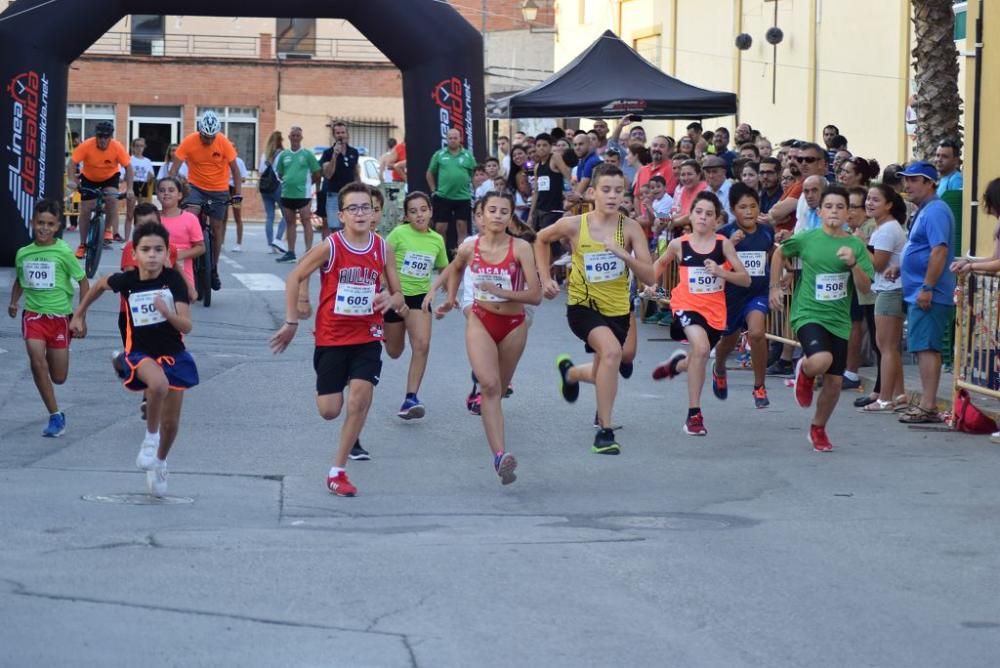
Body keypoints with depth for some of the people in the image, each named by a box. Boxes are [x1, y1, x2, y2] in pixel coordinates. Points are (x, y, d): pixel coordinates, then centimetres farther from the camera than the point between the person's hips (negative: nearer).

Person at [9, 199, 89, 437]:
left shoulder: (63, 252, -9)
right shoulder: (23, 253, 1)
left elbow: (83, 282, -2)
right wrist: (14, 302, 4)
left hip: (59, 317, -2)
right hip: (33, 314, 2)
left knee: (59, 378, 3)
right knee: (36, 359, -22)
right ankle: (55, 415, -13)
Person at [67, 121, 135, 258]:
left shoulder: (117, 147, -26)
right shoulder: (87, 146, -28)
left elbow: (128, 167, -21)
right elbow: (72, 163, -28)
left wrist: (129, 189, -29)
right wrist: (71, 180, -43)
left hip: (110, 176, 0)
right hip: (89, 178, 0)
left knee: (111, 198, -29)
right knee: (85, 211, -1)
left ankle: (108, 230, -8)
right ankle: (82, 245, 14)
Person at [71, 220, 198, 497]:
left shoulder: (174, 280, -16)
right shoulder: (126, 280, -13)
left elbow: (187, 326, -20)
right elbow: (100, 285, 10)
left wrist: (167, 312, -38)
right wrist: (79, 314, 19)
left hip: (173, 354, 2)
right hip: (140, 352, -2)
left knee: (171, 422, 8)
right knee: (159, 384, -36)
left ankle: (159, 462, 39)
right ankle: (150, 437, -12)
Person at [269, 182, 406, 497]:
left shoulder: (383, 249, -2)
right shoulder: (330, 247, -11)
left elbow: (398, 296, 6)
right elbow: (294, 279, -2)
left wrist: (390, 300, -18)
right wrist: (291, 322, -3)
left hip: (367, 336, 2)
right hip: (331, 336, -2)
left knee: (361, 396, -16)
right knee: (329, 410, -1)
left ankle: (337, 472, -4)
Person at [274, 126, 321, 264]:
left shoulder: (307, 154, -1)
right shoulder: (283, 155, 9)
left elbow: (316, 174, 1)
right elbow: (279, 174, 18)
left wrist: (306, 183, 4)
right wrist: (287, 181, 6)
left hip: (303, 194, -5)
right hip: (287, 194, 5)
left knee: (306, 222, -7)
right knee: (290, 223, 11)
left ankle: (308, 252, -8)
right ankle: (290, 252, 18)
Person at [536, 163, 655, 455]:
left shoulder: (630, 228, -11)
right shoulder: (574, 225, -12)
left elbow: (649, 277, -14)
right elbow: (541, 239, 9)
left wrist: (624, 254, -29)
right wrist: (545, 278, 4)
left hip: (618, 309, 3)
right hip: (583, 305, -3)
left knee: (603, 374, 19)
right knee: (611, 351, -31)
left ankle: (570, 371, 58)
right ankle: (604, 431, -22)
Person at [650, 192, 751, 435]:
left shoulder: (723, 244, -5)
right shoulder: (679, 245, -3)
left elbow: (746, 280, -6)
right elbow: (661, 263, 19)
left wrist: (721, 272, -20)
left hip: (714, 311, 3)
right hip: (687, 305, -2)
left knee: (698, 363, 16)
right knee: (701, 346, -29)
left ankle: (678, 363, 58)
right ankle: (694, 415, -19)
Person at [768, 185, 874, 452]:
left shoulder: (856, 246, 0)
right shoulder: (806, 239, -4)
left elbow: (865, 287, -4)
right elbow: (779, 254, 15)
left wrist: (853, 263, -20)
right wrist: (775, 287, 11)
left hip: (839, 320, 3)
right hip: (808, 314, -3)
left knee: (834, 381, 5)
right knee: (821, 361, -30)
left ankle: (818, 429, 30)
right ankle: (804, 371, 8)